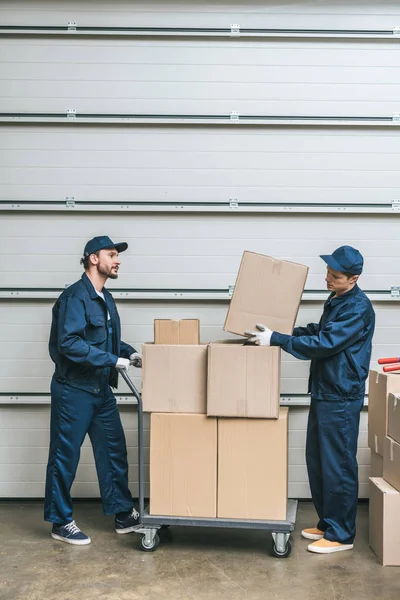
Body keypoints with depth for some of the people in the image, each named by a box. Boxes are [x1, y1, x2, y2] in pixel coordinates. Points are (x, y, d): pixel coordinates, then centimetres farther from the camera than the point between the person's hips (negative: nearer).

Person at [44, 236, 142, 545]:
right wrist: (114, 361, -24)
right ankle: (61, 522, 16)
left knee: (115, 452, 12)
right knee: (65, 457, 4)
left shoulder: (106, 298, 12)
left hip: (102, 391, 9)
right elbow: (69, 343, -26)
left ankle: (124, 515, 23)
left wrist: (130, 353, 4)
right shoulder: (75, 297, -16)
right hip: (74, 391, -9)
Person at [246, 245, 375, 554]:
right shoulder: (336, 301, 13)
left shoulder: (358, 308, -18)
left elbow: (324, 343, -24)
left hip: (341, 398, -10)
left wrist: (277, 339, -22)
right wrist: (278, 333, 17)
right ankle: (327, 523, 27)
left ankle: (341, 535, 10)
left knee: (338, 465, -2)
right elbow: (320, 331, 26)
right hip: (324, 392, 10)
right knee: (317, 460, 15)